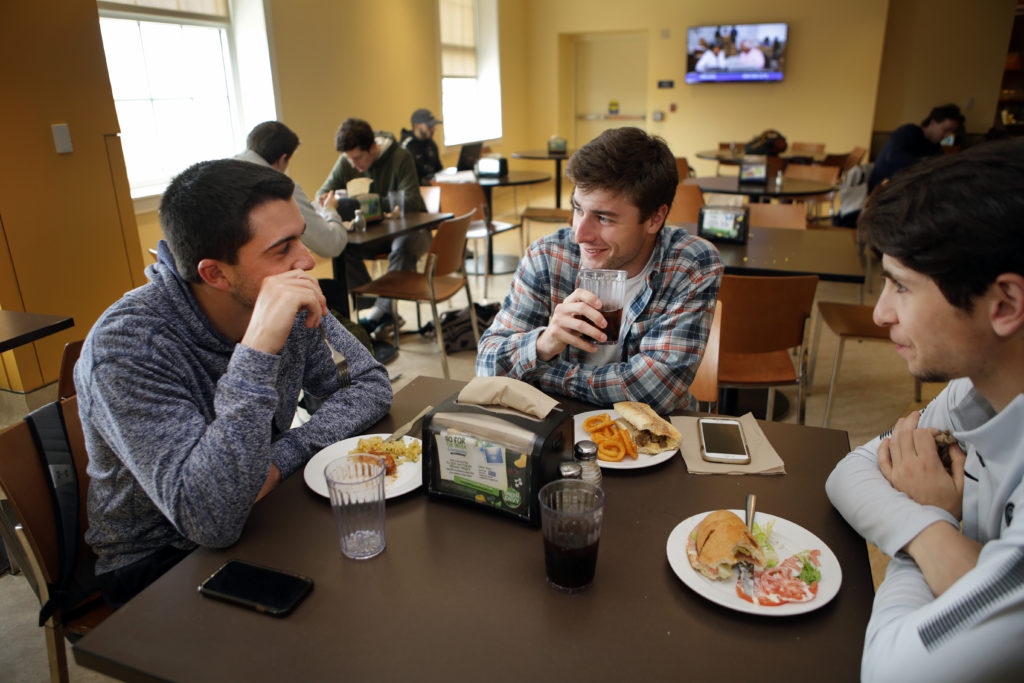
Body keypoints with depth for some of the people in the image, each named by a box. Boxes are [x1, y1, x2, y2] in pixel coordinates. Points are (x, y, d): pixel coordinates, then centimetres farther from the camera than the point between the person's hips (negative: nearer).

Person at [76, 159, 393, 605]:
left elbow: (370, 384, -4)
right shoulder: (127, 345, -28)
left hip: (258, 515, 5)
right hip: (157, 560, -5)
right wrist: (258, 349, -43)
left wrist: (283, 456, -20)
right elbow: (212, 521, -36)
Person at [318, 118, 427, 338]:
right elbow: (321, 194, 5)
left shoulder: (401, 157, -15)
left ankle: (380, 311, -27)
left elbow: (411, 201, -24)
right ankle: (386, 315, -24)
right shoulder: (346, 163, -1)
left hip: (409, 228, -5)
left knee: (403, 246, -40)